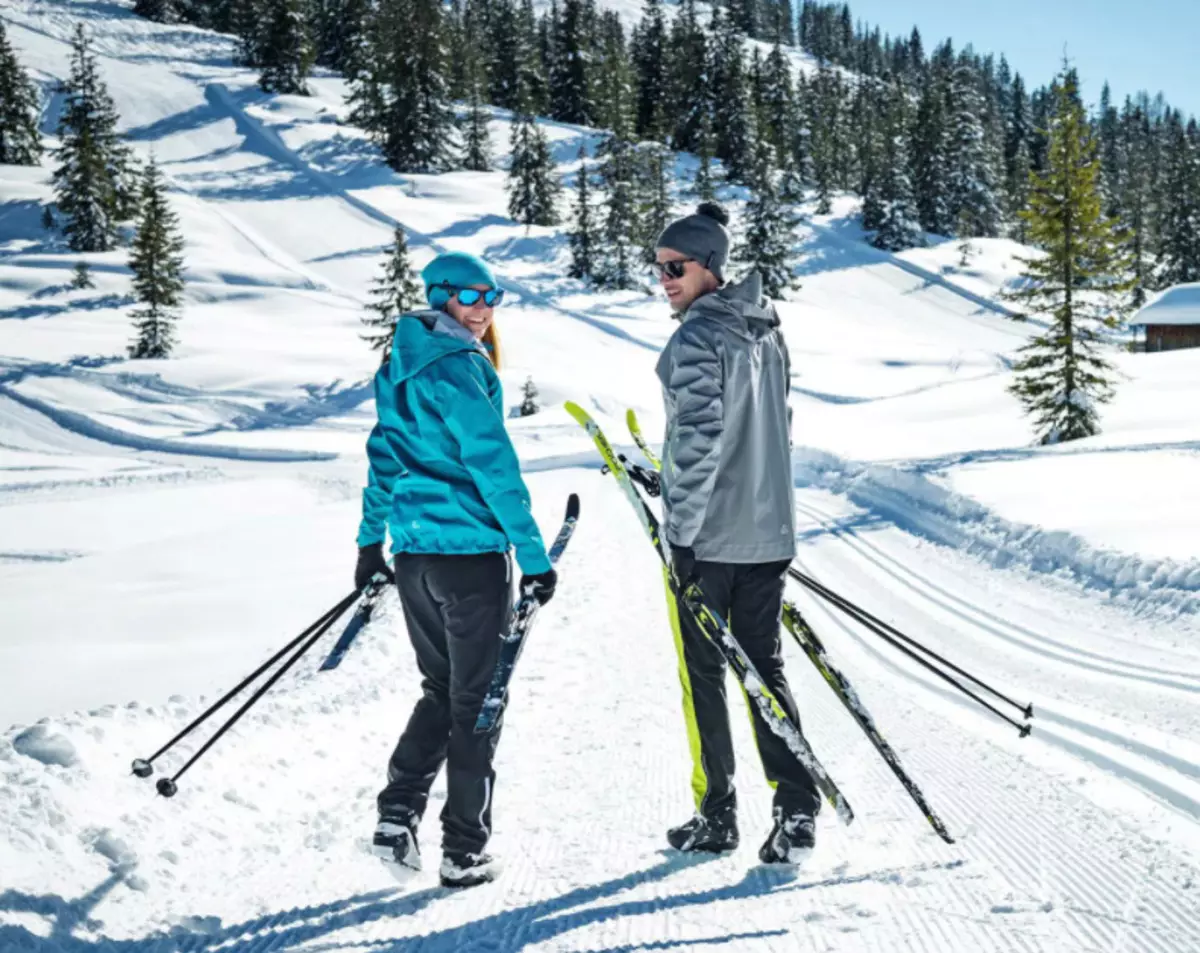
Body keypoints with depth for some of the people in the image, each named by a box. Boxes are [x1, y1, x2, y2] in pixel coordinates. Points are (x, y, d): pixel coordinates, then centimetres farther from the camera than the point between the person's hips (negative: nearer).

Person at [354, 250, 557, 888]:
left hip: (413, 551, 8)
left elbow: (384, 456, 19)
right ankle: (465, 851, 6)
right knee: (475, 699, 2)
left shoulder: (401, 366, 13)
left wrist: (370, 541, 25)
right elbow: (493, 465, -18)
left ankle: (398, 812, 6)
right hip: (470, 550, -8)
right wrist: (533, 553, -17)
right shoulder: (456, 368, -14)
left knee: (441, 690, 19)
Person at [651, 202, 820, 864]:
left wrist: (680, 533, -20)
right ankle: (796, 809, 5)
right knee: (764, 670, 11)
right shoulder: (766, 332, 12)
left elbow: (700, 439, -23)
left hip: (707, 535, -7)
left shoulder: (697, 338, -15)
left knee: (702, 672, 5)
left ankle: (716, 816, 12)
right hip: (769, 530, 8)